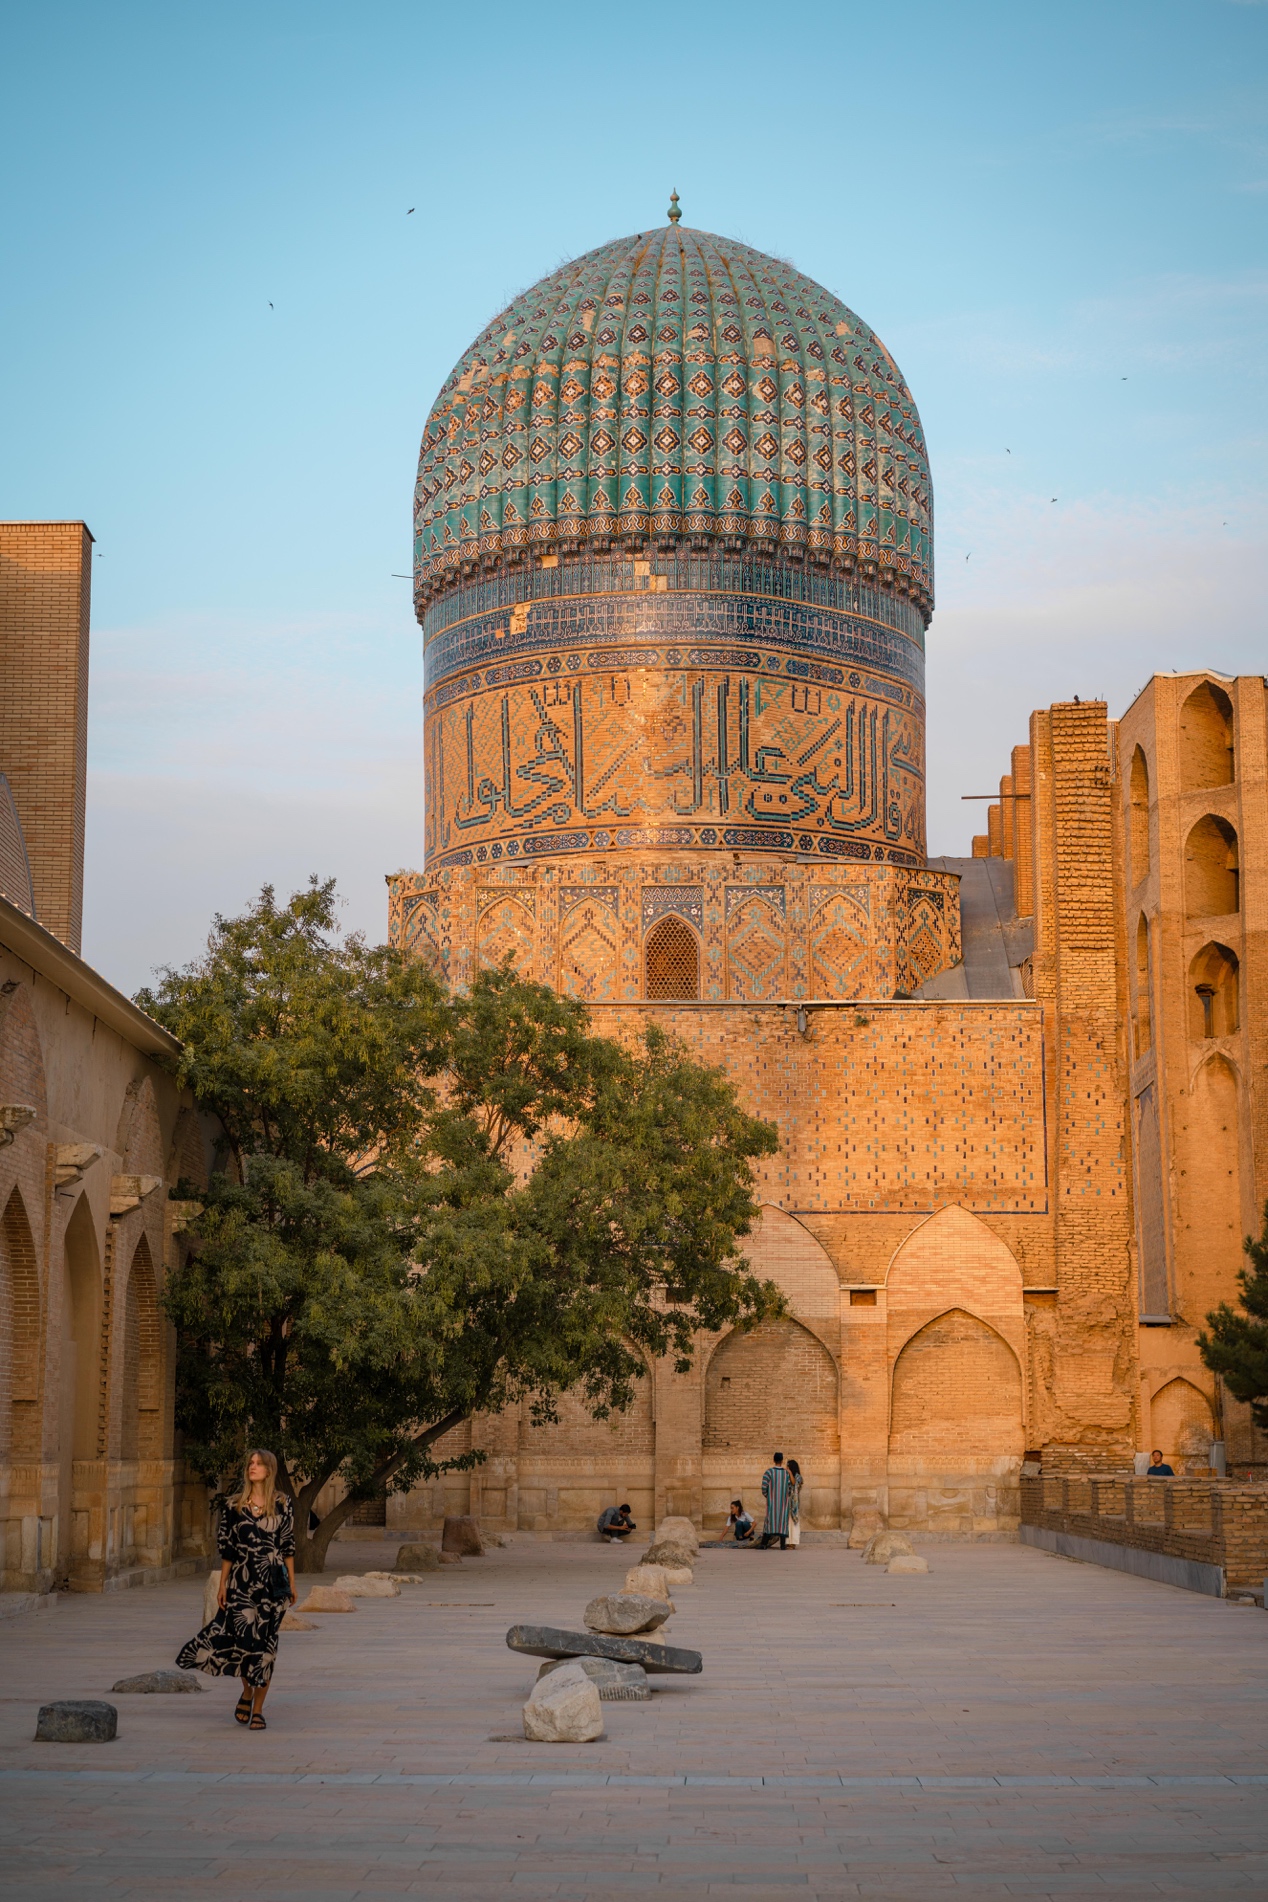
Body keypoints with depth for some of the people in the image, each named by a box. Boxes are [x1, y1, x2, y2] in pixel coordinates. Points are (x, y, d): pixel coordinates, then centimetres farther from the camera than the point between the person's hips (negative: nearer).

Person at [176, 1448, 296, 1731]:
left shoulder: (283, 1505, 3)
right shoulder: (234, 1505, 4)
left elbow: (288, 1546, 6)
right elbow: (226, 1548, 6)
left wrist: (292, 1583, 4)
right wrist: (222, 1584, 2)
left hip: (273, 1582, 0)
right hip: (242, 1582, 0)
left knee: (266, 1643, 0)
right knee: (244, 1638, -5)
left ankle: (258, 1708, 8)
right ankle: (247, 1694, 23)